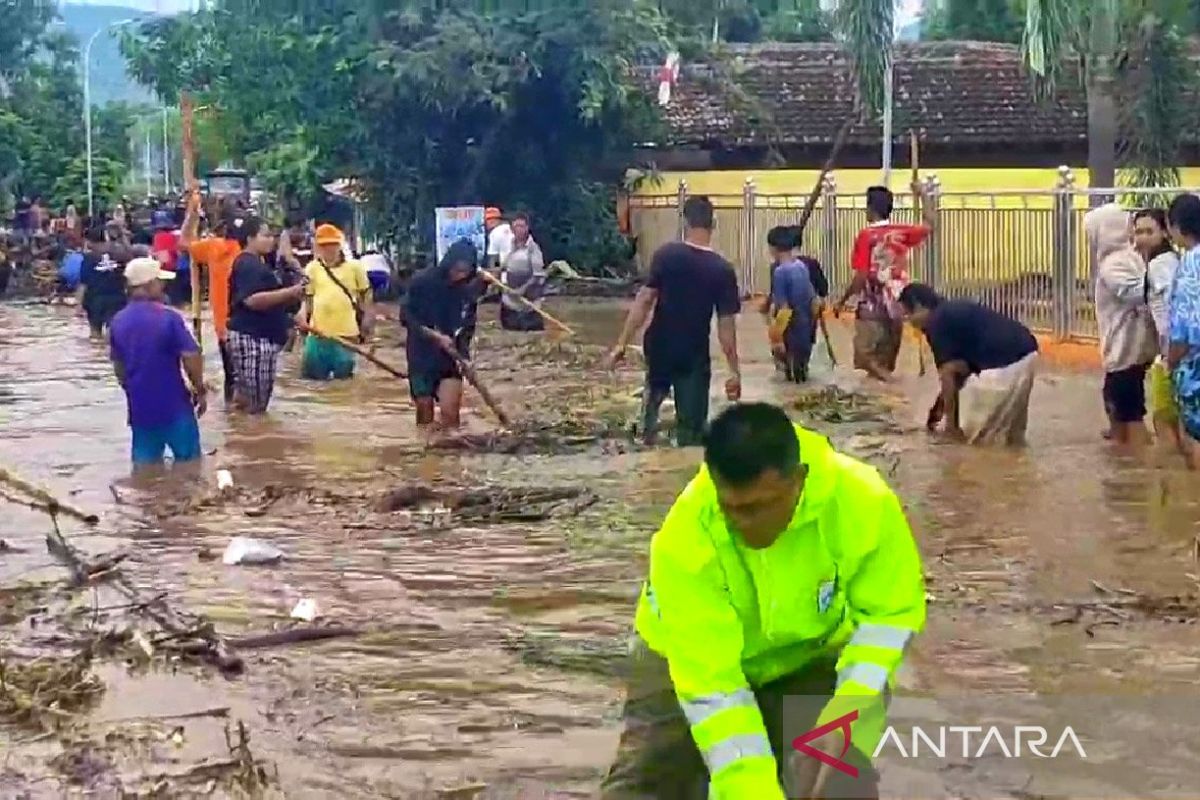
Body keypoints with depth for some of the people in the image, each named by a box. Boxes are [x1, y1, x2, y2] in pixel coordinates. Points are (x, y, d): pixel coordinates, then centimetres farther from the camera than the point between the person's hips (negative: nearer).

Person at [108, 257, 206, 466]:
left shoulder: (118, 321, 3)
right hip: (173, 404, -5)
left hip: (139, 406, 5)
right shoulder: (168, 317, -16)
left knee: (144, 465, 11)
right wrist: (200, 390, -2)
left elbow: (118, 365, 12)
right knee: (188, 461, 10)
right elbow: (191, 358, -16)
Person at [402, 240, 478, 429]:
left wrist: (463, 353, -13)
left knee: (450, 412, -11)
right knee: (425, 412, 6)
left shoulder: (467, 291, -3)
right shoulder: (423, 281, -12)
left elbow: (466, 328, 5)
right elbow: (406, 317, -10)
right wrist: (436, 337, -19)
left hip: (451, 358, 2)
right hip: (422, 357, -1)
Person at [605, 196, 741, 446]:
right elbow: (726, 326, -9)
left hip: (660, 347, 1)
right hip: (694, 355, -1)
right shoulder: (723, 270, -9)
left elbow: (645, 300, -13)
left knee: (654, 393, 33)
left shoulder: (667, 254, -10)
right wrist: (735, 372, -3)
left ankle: (648, 437, 23)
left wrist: (622, 344, -9)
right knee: (691, 425, 6)